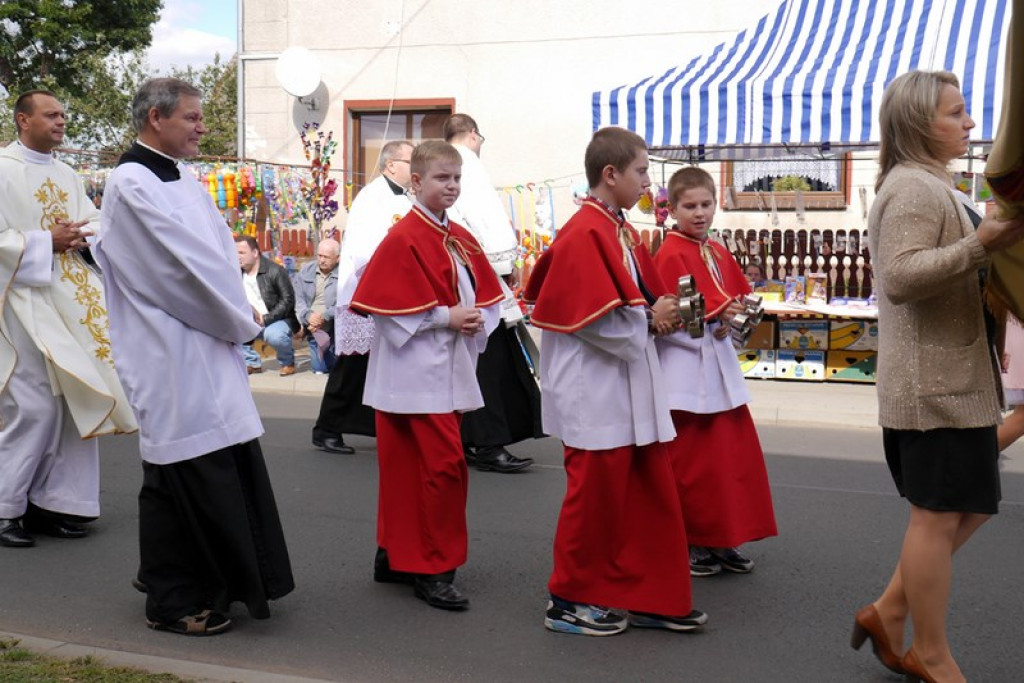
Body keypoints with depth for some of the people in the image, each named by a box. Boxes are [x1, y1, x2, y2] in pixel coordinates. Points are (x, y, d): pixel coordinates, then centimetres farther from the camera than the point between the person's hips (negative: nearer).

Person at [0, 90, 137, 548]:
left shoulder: (67, 176, 16)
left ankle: (54, 502, 14)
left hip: (74, 301, 7)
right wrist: (46, 242, -14)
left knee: (74, 402, 6)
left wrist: (81, 234, -5)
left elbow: (94, 222, 16)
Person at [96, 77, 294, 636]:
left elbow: (219, 252, 15)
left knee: (227, 466, 14)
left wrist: (238, 313, 1)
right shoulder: (131, 184, -14)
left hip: (208, 351, 9)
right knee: (184, 478, 0)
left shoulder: (184, 182, 14)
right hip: (171, 360, -9)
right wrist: (240, 321, -9)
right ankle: (172, 604, 14)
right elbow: (183, 265, -19)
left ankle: (216, 585, 28)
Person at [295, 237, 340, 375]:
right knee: (319, 369, 5)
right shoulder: (306, 271, 6)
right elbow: (298, 299, 4)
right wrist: (308, 316, -13)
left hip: (336, 329, -4)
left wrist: (324, 317, -24)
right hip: (314, 329, 4)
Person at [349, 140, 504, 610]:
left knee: (410, 468, 15)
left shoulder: (460, 239, 11)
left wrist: (478, 321, -4)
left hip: (451, 372, 8)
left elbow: (487, 295, 17)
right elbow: (389, 307, -16)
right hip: (415, 373, -8)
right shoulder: (403, 238, -12)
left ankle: (395, 556, 26)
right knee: (445, 465, -9)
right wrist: (447, 317, -16)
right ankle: (433, 569, 2)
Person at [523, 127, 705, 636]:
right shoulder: (583, 236, -17)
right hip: (595, 393, -10)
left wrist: (661, 314, 0)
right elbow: (594, 321, -23)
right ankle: (571, 602, 16)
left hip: (632, 389, 10)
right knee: (596, 494, 1)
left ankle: (652, 598, 23)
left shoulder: (622, 233, 12)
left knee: (652, 494, 12)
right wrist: (649, 319, -10)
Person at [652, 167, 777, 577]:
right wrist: (712, 326, -18)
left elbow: (737, 301, 18)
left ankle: (722, 542, 22)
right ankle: (687, 545, 12)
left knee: (734, 455, 11)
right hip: (685, 370, -8)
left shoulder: (718, 253, 12)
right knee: (690, 463, 0)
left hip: (720, 366, 8)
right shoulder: (670, 254, -12)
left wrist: (729, 321, -2)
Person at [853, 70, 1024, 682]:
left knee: (970, 507, 15)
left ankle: (889, 614, 21)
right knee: (939, 515, -2)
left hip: (956, 379, 11)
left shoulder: (930, 186, 20)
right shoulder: (913, 188, -14)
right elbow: (900, 277, -27)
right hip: (934, 384, -11)